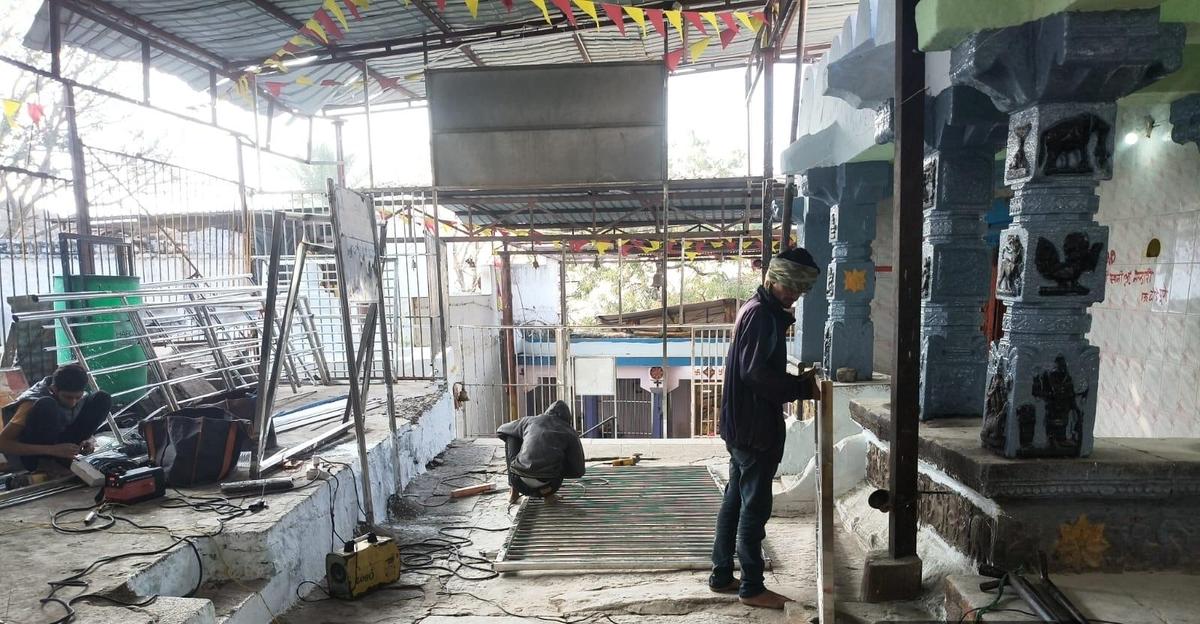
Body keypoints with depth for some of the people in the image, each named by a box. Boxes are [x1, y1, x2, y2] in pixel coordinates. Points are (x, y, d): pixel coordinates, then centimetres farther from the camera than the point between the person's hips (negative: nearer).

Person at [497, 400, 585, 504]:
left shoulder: (530, 420, 19)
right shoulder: (570, 432, 15)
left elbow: (501, 431, 35)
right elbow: (579, 471, 12)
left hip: (521, 480, 1)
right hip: (547, 481, -1)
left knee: (511, 437, 28)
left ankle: (514, 490, 22)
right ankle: (548, 491, 12)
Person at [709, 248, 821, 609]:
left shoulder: (758, 310, 15)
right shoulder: (761, 314, -16)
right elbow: (756, 373, -23)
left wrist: (797, 384, 7)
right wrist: (802, 387, -15)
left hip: (742, 425, 10)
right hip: (755, 427, -10)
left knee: (735, 500, 15)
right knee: (755, 507, 0)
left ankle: (722, 576, 25)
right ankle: (752, 587, 11)